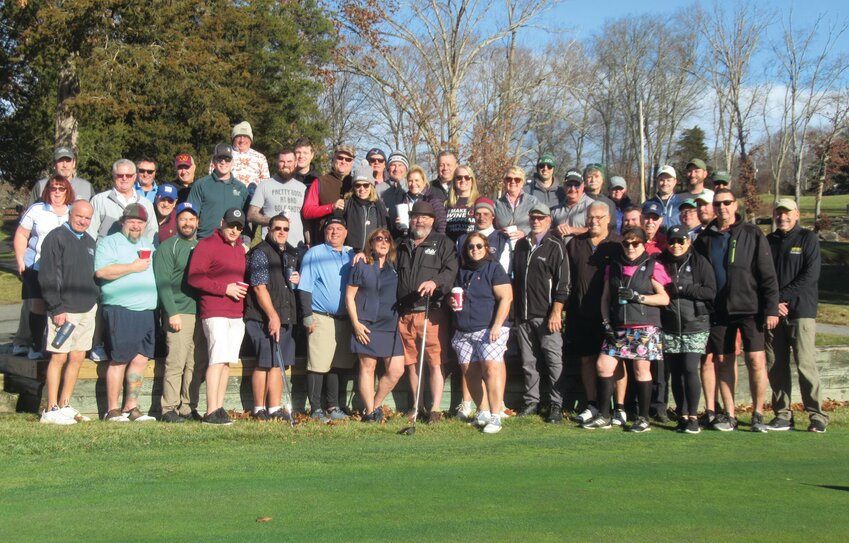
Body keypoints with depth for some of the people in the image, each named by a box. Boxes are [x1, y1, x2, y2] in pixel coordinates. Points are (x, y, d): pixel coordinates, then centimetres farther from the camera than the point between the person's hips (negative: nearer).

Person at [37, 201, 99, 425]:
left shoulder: (89, 241, 16)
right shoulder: (56, 238, -7)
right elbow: (48, 277, -11)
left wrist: (95, 297, 11)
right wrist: (56, 308, -16)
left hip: (87, 308, 7)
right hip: (64, 310, -7)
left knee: (77, 358, 7)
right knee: (59, 357, -5)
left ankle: (65, 406, 15)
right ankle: (51, 409, 1)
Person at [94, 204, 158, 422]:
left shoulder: (148, 245, 24)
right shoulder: (109, 242, 1)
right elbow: (101, 271, -14)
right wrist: (133, 267, -10)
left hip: (146, 311, 7)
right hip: (120, 311, -7)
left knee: (141, 359, 4)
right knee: (119, 360, -5)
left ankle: (131, 407, 11)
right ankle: (112, 410, 1)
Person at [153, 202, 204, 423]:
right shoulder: (168, 247, 1)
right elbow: (163, 283, -6)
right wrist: (172, 312, -15)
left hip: (201, 312, 6)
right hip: (179, 312, -6)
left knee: (195, 364, 5)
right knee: (176, 362, -8)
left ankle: (188, 407, 11)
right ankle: (169, 409, -4)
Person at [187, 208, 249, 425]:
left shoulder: (240, 249, 20)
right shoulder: (207, 244, -4)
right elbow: (194, 277, -12)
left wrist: (243, 289, 8)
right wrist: (225, 288, -15)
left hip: (237, 313, 8)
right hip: (215, 312, -8)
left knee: (227, 361, 6)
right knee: (218, 359, -14)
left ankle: (219, 408, 10)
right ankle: (211, 412, -14)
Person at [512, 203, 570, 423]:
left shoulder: (556, 246, -4)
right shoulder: (521, 245, 15)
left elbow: (563, 282, -8)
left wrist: (556, 312, -14)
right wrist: (515, 309, 16)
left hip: (546, 315, -6)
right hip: (523, 315, 6)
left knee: (554, 361, -3)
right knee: (528, 362, 10)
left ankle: (556, 405, 3)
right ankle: (531, 401, 19)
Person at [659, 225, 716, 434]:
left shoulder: (699, 262, 2)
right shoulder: (661, 263, 10)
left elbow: (711, 292, -6)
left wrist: (682, 289, -11)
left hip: (695, 325, -3)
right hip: (669, 328, 3)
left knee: (690, 369, -11)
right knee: (676, 373, 4)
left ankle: (693, 417, -4)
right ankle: (682, 416, 12)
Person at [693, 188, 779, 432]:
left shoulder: (752, 234, 0)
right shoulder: (705, 238, 9)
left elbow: (767, 274, -3)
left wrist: (771, 308, -9)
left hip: (749, 308, -3)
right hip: (719, 310, 3)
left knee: (756, 361, -9)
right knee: (723, 362, 6)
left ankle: (758, 414, 3)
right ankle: (729, 415, 15)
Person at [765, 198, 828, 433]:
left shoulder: (808, 238, 3)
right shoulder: (768, 242, 14)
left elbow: (811, 275, -7)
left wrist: (782, 297, -11)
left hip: (801, 311, -4)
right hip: (773, 313, 4)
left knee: (805, 363, -11)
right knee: (774, 365, 2)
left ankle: (817, 416, -4)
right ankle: (782, 415, 10)